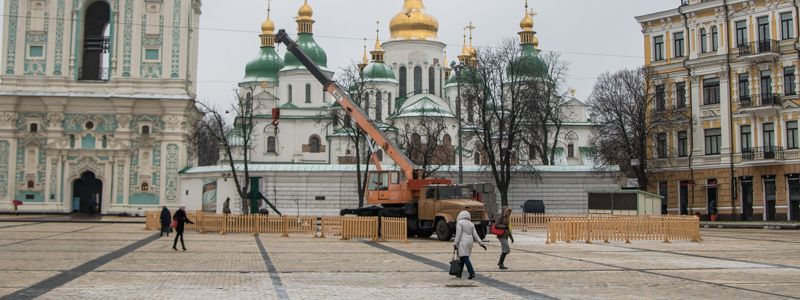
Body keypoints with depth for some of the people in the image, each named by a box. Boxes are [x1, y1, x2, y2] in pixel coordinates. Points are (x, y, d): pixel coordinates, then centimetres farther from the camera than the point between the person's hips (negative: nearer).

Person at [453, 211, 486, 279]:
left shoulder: (459, 223, -5)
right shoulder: (471, 224, 13)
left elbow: (458, 234, -13)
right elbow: (475, 235, 7)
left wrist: (455, 243, -11)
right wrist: (481, 243, 8)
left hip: (463, 242, -7)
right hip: (470, 242, 7)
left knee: (465, 258, -10)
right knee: (462, 257, 15)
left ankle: (472, 273, -21)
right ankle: (459, 273, 20)